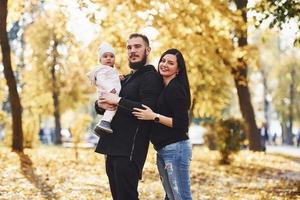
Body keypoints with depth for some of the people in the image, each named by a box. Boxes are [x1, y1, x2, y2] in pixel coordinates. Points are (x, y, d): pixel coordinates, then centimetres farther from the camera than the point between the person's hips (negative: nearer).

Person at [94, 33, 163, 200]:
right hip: (113, 148, 9)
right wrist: (100, 104, -2)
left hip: (129, 151, -9)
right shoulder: (127, 79, 22)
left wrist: (118, 101, -16)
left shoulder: (151, 77, -7)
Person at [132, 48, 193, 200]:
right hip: (163, 150, 9)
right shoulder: (163, 88, 15)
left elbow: (181, 124, -16)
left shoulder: (176, 88, -11)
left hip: (176, 149, -9)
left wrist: (154, 117, -18)